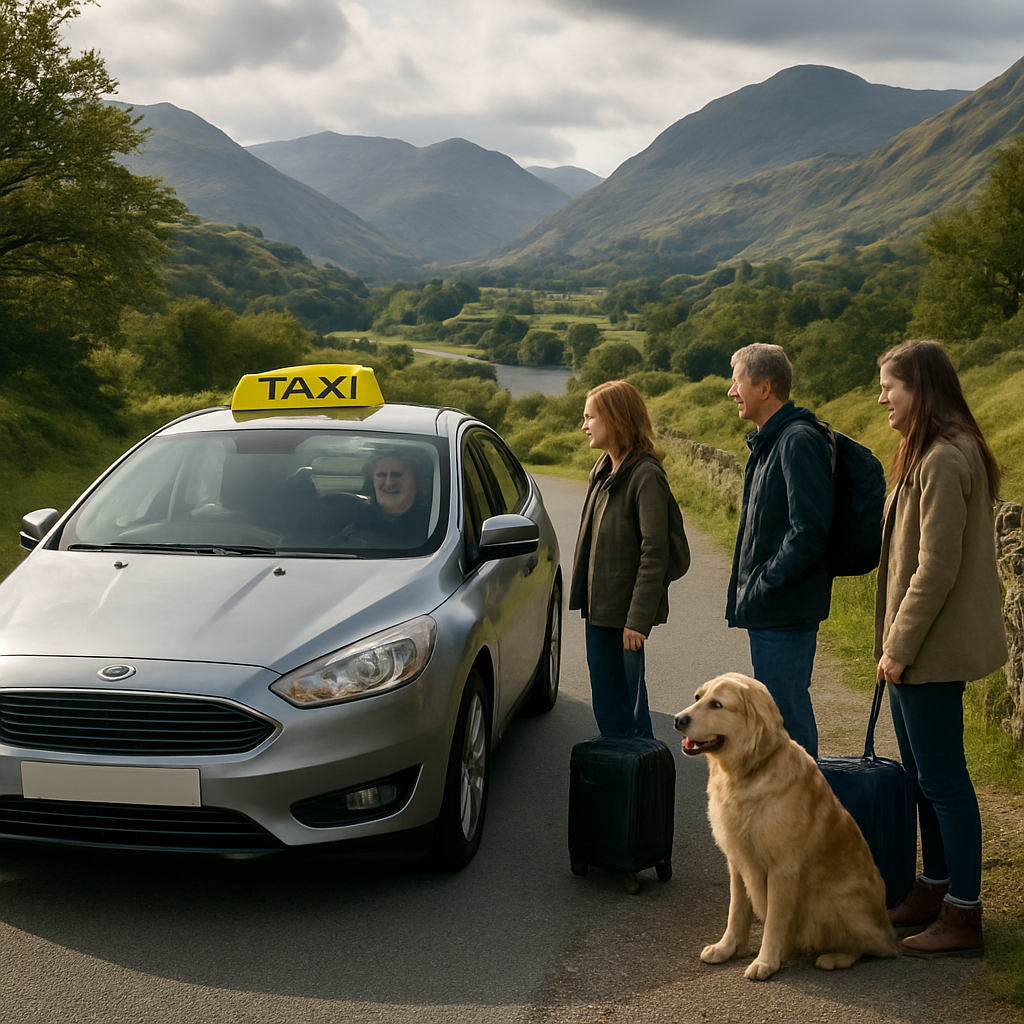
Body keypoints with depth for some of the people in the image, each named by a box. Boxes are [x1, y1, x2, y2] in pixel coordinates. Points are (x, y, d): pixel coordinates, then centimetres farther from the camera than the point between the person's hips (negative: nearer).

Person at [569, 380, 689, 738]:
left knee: (627, 694, -1)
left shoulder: (646, 476, -16)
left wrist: (639, 618, -22)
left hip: (626, 609, -9)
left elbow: (655, 552, -19)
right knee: (605, 695, 14)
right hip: (599, 605, 9)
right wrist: (584, 595, 13)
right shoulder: (603, 470, 12)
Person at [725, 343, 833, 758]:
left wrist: (763, 583, -18)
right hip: (767, 611, 10)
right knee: (780, 711, 17)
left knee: (787, 713, -4)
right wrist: (747, 590, 12)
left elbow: (810, 531, -23)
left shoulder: (799, 441, -16)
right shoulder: (769, 441, 16)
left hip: (785, 612, -10)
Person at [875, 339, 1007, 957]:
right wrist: (895, 643, 17)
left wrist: (900, 646, -17)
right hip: (916, 649, 10)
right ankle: (936, 889, 30)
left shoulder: (945, 461, -20)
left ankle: (964, 917, 7)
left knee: (943, 777, -2)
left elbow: (937, 569, -22)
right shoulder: (929, 454, 14)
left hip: (932, 649, -10)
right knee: (924, 773, 18)